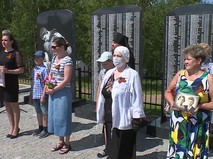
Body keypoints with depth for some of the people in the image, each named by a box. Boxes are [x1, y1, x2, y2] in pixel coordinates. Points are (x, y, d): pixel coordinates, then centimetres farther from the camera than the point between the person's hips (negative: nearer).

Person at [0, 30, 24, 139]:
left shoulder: (16, 53, -8)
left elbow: (21, 70, -11)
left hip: (12, 84, -7)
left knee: (14, 106, 4)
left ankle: (16, 128, 16)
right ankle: (12, 127, 25)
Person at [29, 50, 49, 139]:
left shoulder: (45, 69, -12)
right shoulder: (34, 69, 11)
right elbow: (32, 82, 16)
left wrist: (43, 95, -17)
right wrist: (31, 95, 16)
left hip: (42, 95, -7)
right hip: (35, 95, 7)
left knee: (44, 113, 4)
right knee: (38, 112, 17)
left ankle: (45, 130, 14)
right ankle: (40, 128, 29)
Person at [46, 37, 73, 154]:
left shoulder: (67, 60, -14)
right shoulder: (54, 58, 9)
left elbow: (66, 80, -18)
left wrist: (53, 90, -15)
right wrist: (48, 86, 1)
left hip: (63, 92, -8)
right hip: (53, 92, 8)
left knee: (62, 116, 2)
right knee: (54, 116, 13)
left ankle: (67, 144, 19)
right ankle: (61, 141, 29)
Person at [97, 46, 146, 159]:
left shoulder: (132, 75, -9)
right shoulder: (109, 73, 9)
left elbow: (137, 97, -14)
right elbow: (103, 96, 12)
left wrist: (136, 118, -18)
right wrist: (101, 115, 12)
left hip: (123, 120, -6)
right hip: (109, 118, 6)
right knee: (112, 147, 18)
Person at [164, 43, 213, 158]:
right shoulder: (180, 74, 4)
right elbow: (168, 92, 13)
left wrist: (200, 106, -21)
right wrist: (172, 102, -5)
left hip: (197, 126, -2)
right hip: (177, 123, 3)